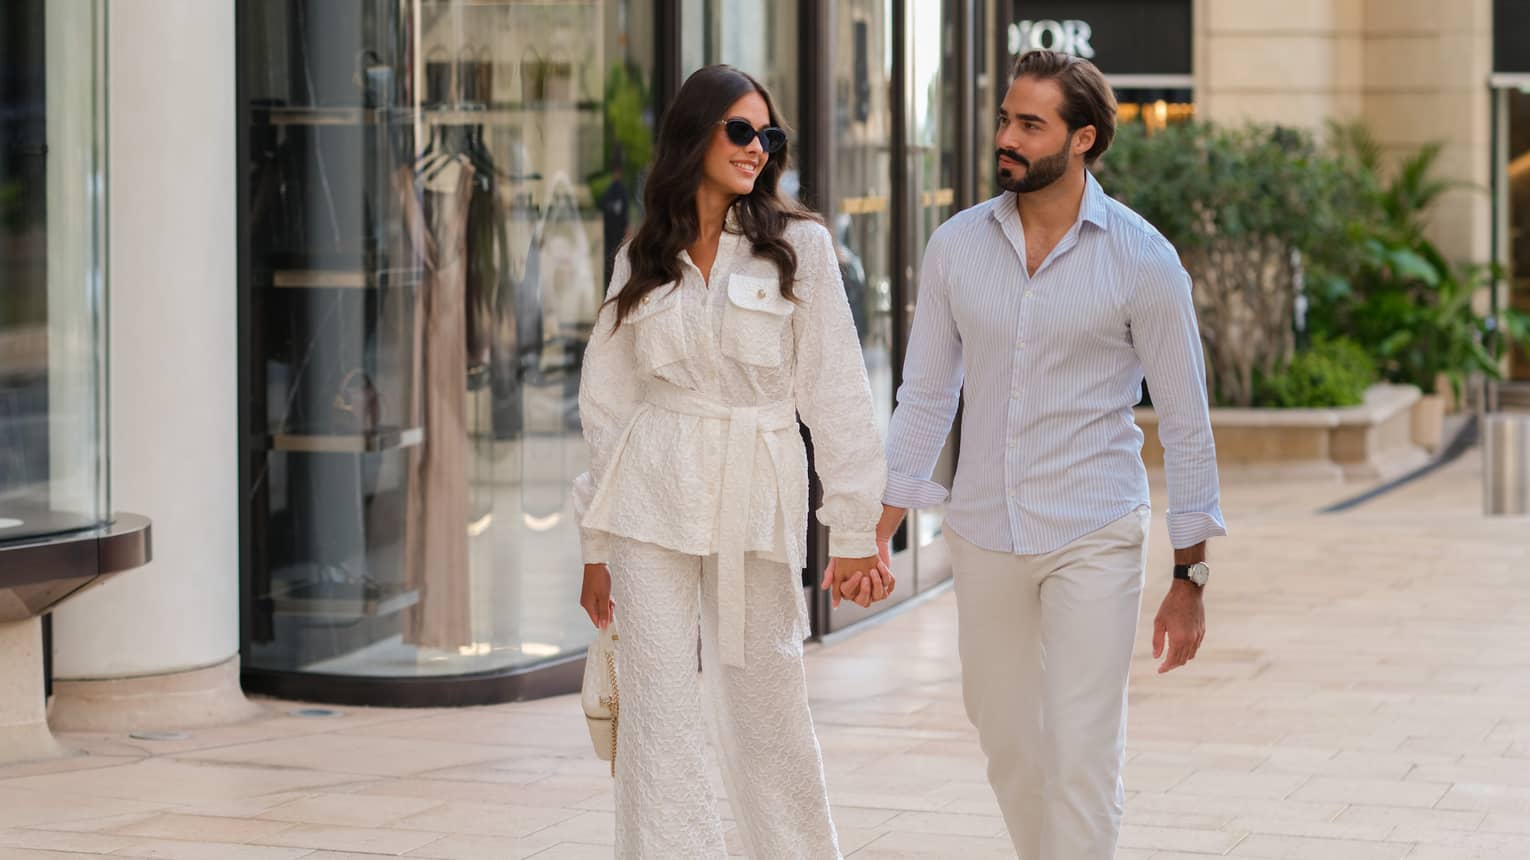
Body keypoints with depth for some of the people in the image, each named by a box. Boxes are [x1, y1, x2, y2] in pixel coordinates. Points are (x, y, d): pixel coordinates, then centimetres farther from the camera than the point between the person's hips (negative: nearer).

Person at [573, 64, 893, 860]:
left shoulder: (798, 247, 2)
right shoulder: (642, 259, 9)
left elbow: (835, 391, -1)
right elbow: (607, 399, 12)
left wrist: (855, 530, -6)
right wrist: (597, 543, 9)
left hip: (757, 499, -1)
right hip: (653, 497, 1)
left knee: (768, 706, 6)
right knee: (659, 711, -2)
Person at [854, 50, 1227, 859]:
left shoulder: (1143, 259, -11)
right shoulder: (957, 245, 0)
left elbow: (1185, 422, -5)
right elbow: (925, 397, 6)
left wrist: (1191, 579, -5)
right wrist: (877, 534, 1)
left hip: (1093, 539, -4)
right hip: (984, 537, 4)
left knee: (1082, 756, -9)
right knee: (1007, 744, 17)